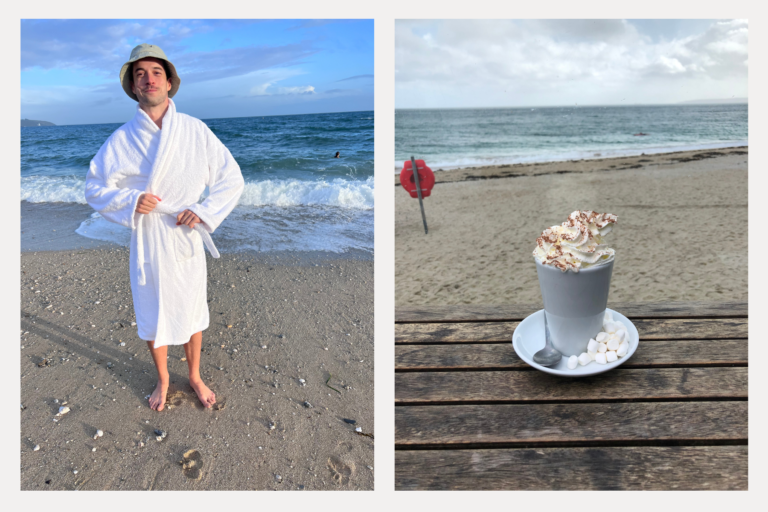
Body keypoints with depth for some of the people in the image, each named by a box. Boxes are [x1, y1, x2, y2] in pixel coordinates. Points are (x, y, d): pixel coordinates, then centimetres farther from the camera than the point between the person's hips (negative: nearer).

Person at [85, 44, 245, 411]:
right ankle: (162, 380, 37)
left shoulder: (196, 131, -4)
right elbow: (95, 188, 4)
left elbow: (231, 178, 1)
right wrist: (130, 202, -16)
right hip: (147, 242, 0)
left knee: (192, 312, 14)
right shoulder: (121, 140, -3)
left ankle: (194, 376, 37)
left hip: (186, 238, 0)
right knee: (151, 317, 13)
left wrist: (203, 211, -13)